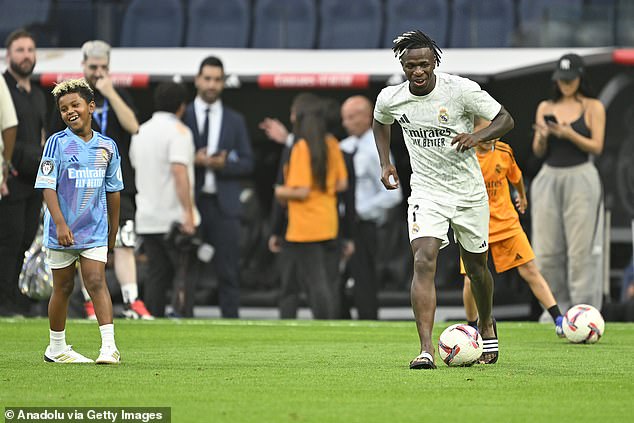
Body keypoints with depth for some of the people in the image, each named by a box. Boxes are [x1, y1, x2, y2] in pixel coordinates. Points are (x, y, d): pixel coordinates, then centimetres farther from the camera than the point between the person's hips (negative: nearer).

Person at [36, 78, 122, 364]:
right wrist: (61, 224, -20)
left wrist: (113, 234, 17)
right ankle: (56, 348, 20)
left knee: (96, 282, -11)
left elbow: (113, 192, 14)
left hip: (95, 231, 2)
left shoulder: (107, 146, 5)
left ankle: (109, 346, -18)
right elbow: (47, 186, -10)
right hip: (62, 231, -2)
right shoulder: (57, 143, -5)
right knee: (63, 288, 7)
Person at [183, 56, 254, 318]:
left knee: (228, 271, -2)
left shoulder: (235, 121, 12)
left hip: (224, 205, 1)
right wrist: (193, 161, -14)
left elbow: (247, 163, 8)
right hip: (190, 201, -1)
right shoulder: (182, 116, 7)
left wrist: (224, 164, -11)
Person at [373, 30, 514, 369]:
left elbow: (505, 120, -9)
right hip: (426, 192, 1)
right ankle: (426, 350, -28)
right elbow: (380, 123, 19)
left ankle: (486, 325, 45)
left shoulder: (461, 90, -16)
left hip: (469, 193, -1)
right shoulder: (390, 99, -6)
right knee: (423, 262, -20)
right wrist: (385, 163, 7)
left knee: (476, 267, 13)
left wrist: (476, 137, -27)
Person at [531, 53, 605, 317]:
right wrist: (542, 137, -12)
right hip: (549, 178, 4)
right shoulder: (545, 108, 13)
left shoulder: (593, 108, 3)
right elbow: (538, 152, 10)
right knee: (546, 249, -1)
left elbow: (596, 147, -4)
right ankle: (558, 306, 10)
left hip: (580, 179, -4)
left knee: (581, 247, -11)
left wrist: (569, 134, -18)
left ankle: (583, 307, -9)